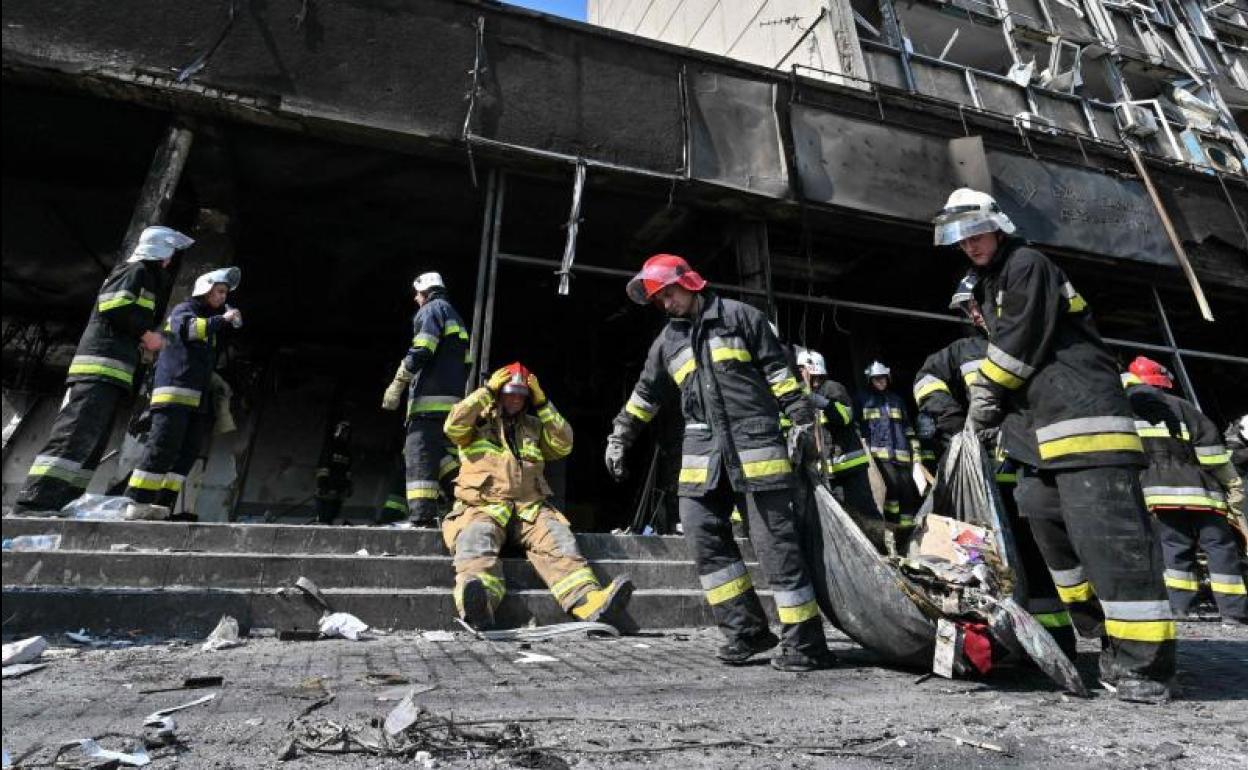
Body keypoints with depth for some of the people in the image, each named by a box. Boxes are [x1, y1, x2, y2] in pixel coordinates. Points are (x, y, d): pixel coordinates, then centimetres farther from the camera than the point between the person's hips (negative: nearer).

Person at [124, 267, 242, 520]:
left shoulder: (210, 319, 27)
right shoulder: (184, 309, 4)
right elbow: (187, 328, -19)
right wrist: (221, 319, -17)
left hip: (198, 395, 8)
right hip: (174, 388, -8)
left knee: (187, 452, 0)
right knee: (163, 447, -14)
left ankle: (161, 505, 0)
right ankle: (137, 504, -11)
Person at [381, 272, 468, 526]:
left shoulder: (432, 309, 3)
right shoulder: (455, 317, 31)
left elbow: (420, 351, -13)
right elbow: (465, 363, 28)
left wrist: (397, 384, -11)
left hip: (430, 399, -9)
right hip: (453, 399, 9)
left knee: (419, 456, -11)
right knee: (443, 455, 15)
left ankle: (422, 519, -17)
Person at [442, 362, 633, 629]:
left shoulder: (533, 426, 27)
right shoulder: (479, 421, 18)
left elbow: (563, 445, 13)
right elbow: (454, 426, -3)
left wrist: (543, 404, 10)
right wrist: (487, 391, 1)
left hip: (530, 508, 3)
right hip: (483, 506, -2)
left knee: (557, 538, -27)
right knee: (476, 538, -36)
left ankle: (589, 600, -47)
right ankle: (478, 606, -60)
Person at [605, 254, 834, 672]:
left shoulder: (739, 316, 5)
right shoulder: (667, 341, 19)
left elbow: (779, 370, 3)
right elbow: (644, 394, 24)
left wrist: (801, 420, -3)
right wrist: (619, 438, 24)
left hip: (755, 442, -5)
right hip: (703, 450, 5)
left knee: (775, 540, -4)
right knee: (704, 536, -4)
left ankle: (805, 641, 6)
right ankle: (747, 629, 9)